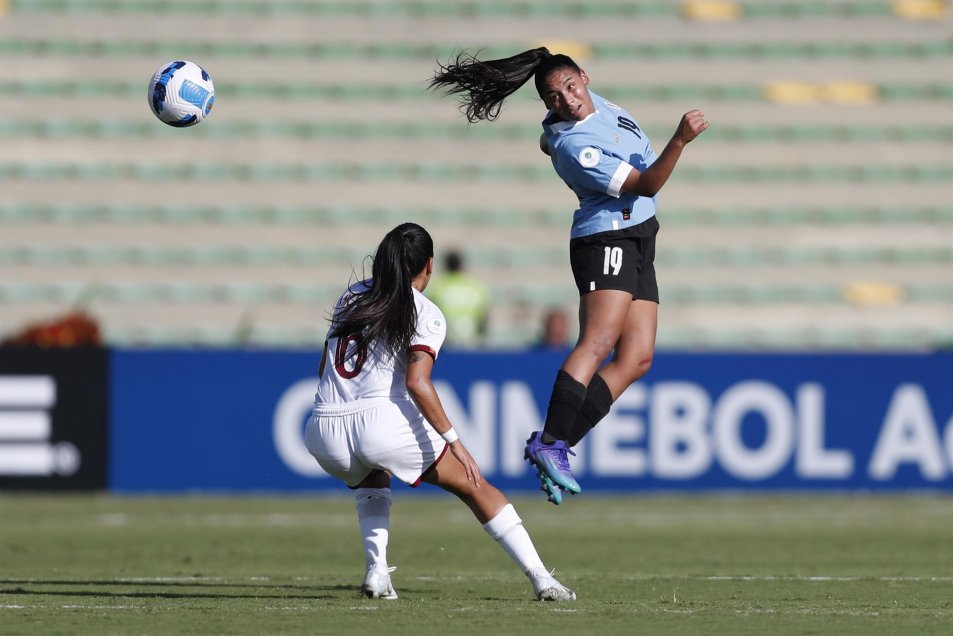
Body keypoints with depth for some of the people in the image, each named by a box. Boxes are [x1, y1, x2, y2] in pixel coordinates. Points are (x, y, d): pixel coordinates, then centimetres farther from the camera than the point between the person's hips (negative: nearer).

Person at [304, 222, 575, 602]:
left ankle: (376, 571, 17)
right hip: (382, 423, -5)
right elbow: (417, 383, -12)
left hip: (322, 434, 5)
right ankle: (540, 578, 2)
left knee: (373, 474, 38)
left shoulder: (351, 297, 20)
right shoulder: (424, 314, 2)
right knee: (473, 485, 10)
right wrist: (453, 441, -11)